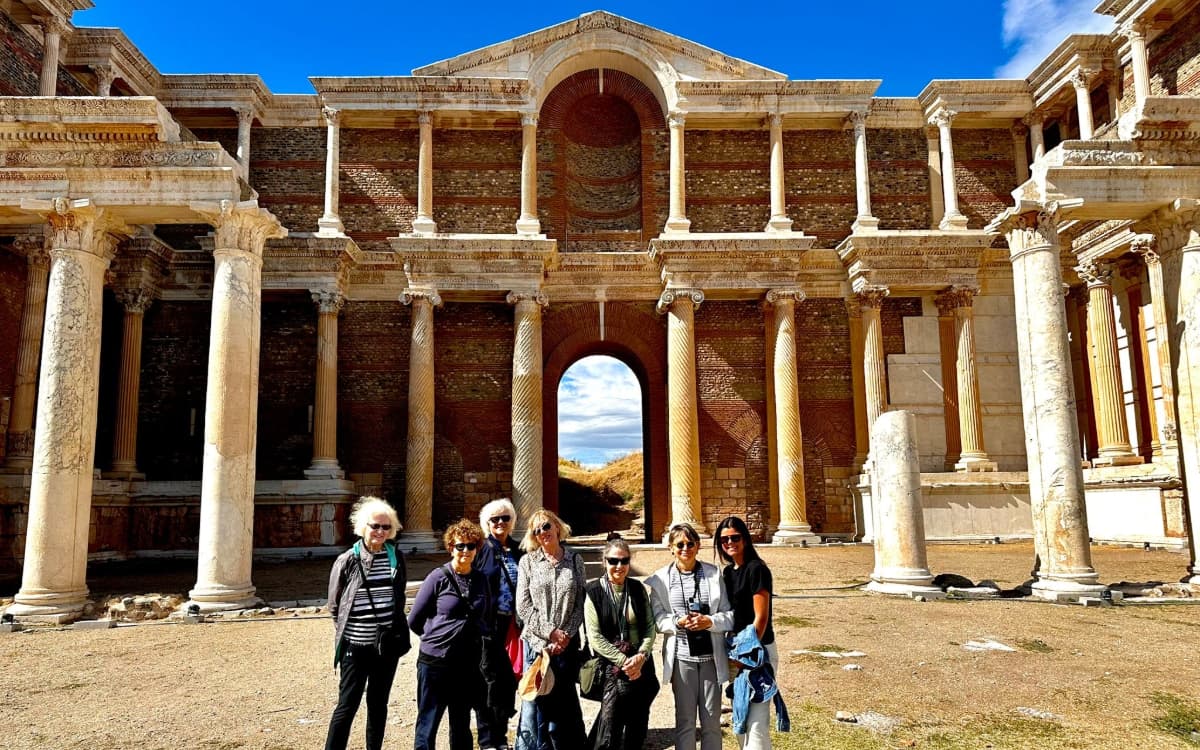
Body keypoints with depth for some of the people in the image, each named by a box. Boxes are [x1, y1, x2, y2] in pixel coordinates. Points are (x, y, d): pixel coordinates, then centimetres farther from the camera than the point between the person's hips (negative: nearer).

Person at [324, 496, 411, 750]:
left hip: (387, 646, 4)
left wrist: (394, 630, 10)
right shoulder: (347, 561, -8)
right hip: (355, 647, -3)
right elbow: (334, 605, 2)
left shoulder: (396, 557, 2)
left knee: (378, 704, 15)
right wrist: (349, 629, 5)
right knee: (347, 706, 0)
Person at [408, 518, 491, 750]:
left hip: (468, 662, 4)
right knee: (427, 722, 4)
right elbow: (414, 620, -2)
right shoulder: (438, 577, -8)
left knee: (461, 725, 16)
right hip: (435, 661, -4)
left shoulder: (480, 579, 5)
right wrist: (436, 637, 6)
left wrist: (477, 637, 7)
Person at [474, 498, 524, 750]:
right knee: (489, 679, 0)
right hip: (488, 623, -4)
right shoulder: (481, 549, -2)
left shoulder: (518, 551, 10)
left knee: (509, 678, 8)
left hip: (511, 624, 4)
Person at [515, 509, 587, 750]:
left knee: (565, 701, 6)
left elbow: (580, 604, 5)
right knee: (535, 701, -3)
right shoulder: (528, 561, 2)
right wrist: (550, 632, -10)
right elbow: (523, 607, -2)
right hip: (536, 642, -1)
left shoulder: (575, 561, 6)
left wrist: (567, 635, -7)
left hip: (568, 644, 1)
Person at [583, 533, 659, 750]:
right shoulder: (595, 592, -6)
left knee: (637, 731, 11)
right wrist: (624, 661, -13)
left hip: (642, 666, 4)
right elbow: (595, 638, -9)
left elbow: (650, 627, 5)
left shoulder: (637, 588, 6)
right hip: (612, 668, -4)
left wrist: (641, 656, -11)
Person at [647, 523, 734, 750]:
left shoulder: (714, 574, 2)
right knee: (685, 720, 8)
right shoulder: (661, 578, 0)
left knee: (712, 720, 9)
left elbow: (730, 614, 3)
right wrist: (677, 622, -18)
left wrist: (710, 621, -16)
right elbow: (657, 618, 0)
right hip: (681, 656, -1)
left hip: (711, 655, 1)